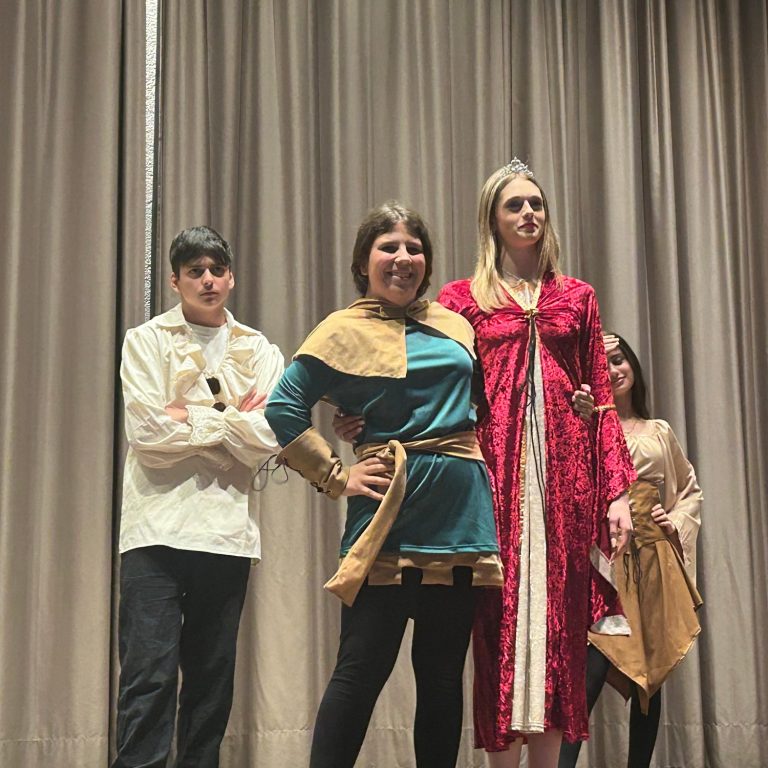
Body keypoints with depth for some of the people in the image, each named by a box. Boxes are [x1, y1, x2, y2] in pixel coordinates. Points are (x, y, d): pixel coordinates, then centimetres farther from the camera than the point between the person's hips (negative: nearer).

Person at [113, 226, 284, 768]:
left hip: (228, 529, 3)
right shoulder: (146, 341, 8)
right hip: (159, 526, -3)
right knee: (150, 673, -10)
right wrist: (231, 421, -3)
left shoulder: (260, 353, 14)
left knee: (213, 676, 7)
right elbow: (148, 429, -7)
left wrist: (189, 418, -7)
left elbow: (268, 438, -2)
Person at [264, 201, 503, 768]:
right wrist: (336, 477, -8)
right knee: (363, 668, -6)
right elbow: (283, 408, -6)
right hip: (393, 515, -5)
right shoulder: (347, 330, 0)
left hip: (463, 512, 5)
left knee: (443, 673, 10)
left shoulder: (452, 324, 15)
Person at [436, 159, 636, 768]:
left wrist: (617, 491, 4)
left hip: (565, 474, 2)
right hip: (496, 473, -2)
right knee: (501, 619, -3)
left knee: (559, 621, 2)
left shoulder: (576, 297, 15)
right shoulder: (460, 299, 10)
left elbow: (602, 401, 11)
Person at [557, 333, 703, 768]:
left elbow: (692, 491, 25)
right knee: (592, 669, -16)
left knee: (651, 671, 5)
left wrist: (677, 522, 5)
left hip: (654, 558, 4)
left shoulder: (660, 432, 17)